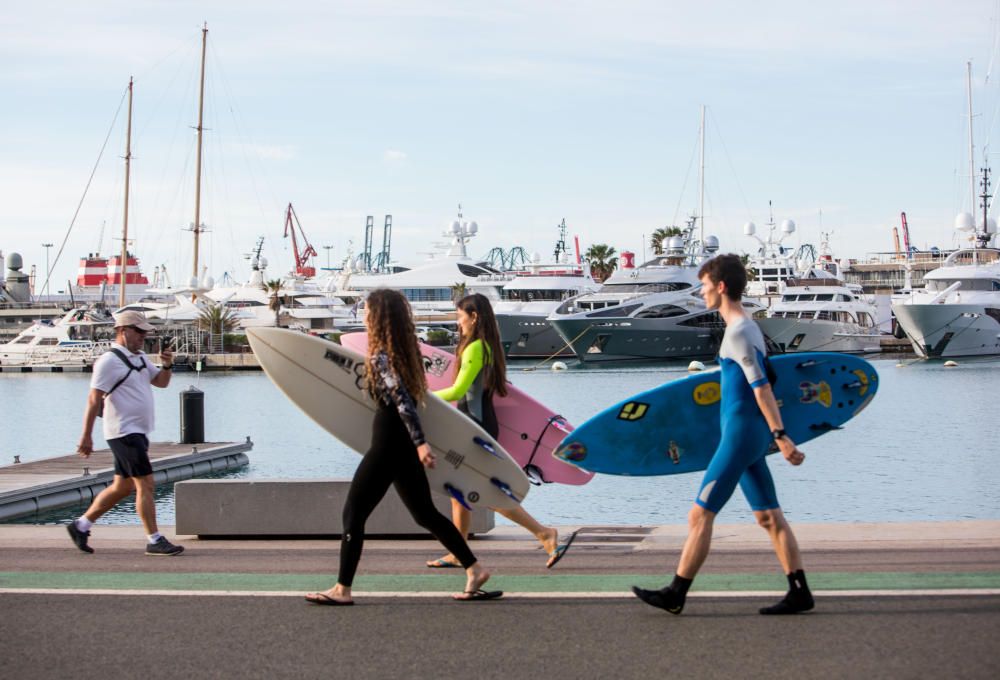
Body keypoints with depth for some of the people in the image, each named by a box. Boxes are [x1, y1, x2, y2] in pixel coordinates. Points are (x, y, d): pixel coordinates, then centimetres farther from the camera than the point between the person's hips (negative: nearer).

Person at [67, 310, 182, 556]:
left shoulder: (140, 357, 15)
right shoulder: (109, 360, -12)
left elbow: (161, 381, 21)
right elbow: (94, 399, -15)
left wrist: (167, 365, 0)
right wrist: (86, 436, -18)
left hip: (137, 433, 10)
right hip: (124, 432, -10)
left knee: (123, 487, 14)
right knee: (146, 485, -9)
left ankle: (81, 525, 24)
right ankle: (155, 541, -5)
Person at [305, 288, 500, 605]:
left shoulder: (380, 356, -15)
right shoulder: (405, 350, 10)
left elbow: (401, 399, -26)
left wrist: (420, 441, -32)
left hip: (387, 445, -9)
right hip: (406, 445, 9)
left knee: (353, 513, 0)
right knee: (425, 513, 16)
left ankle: (342, 589, 2)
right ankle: (475, 570, 15)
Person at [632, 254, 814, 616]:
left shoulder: (738, 332, -15)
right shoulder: (747, 328, 15)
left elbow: (762, 387, -21)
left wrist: (780, 436, -24)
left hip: (739, 436, -10)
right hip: (752, 436, 10)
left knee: (700, 515, -4)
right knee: (770, 517, 9)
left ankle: (675, 594, 2)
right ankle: (799, 592, 9)